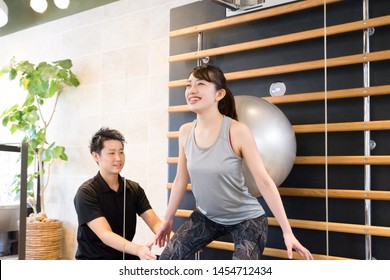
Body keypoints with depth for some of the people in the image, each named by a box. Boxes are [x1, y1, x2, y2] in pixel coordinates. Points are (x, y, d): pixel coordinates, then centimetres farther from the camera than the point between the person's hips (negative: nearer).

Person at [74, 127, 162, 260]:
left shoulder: (134, 189, 4)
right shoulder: (86, 192, -13)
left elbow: (155, 223, -6)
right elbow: (105, 235, -24)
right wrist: (138, 249, -41)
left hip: (125, 257, 4)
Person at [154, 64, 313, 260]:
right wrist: (167, 219, 13)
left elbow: (264, 181, -20)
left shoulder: (237, 131, -22)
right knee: (166, 260, 0)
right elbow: (181, 179, 6)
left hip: (246, 219, -5)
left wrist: (287, 232, -20)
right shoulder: (185, 132, -7)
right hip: (206, 216, 5)